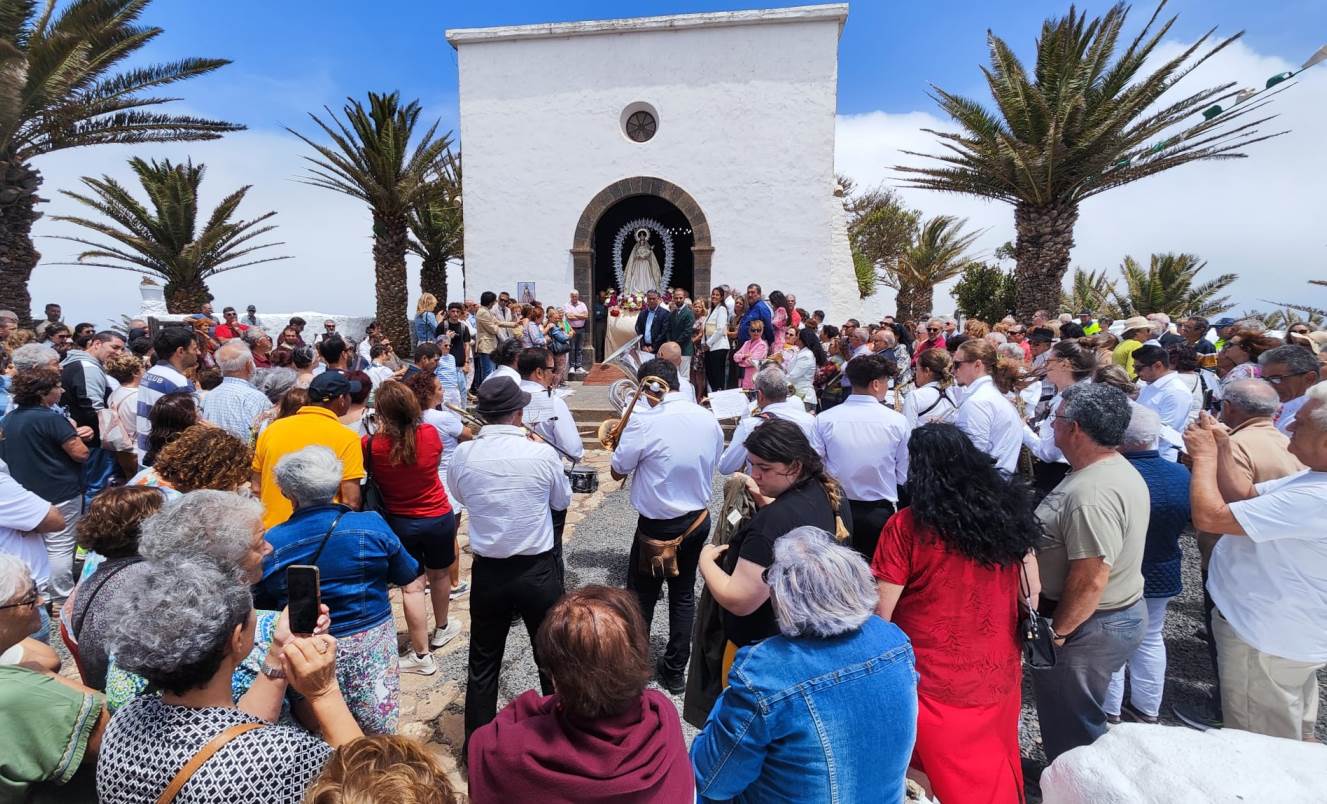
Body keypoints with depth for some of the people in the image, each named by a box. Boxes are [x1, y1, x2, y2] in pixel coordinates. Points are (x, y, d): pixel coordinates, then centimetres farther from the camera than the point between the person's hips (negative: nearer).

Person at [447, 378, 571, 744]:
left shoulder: (462, 454, -10)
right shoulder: (542, 454, -17)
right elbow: (562, 500, 3)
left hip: (487, 572, 2)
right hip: (537, 570, -2)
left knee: (483, 664, 18)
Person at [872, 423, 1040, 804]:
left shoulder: (907, 525, -22)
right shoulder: (1008, 511, -5)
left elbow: (880, 612, -19)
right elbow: (1031, 593, 5)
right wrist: (1014, 645, 19)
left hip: (933, 682, -5)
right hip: (997, 674, 6)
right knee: (993, 771, 28)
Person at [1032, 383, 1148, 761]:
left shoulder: (1092, 494, -29)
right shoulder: (1121, 470, 5)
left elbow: (1090, 580, -30)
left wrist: (1056, 632, -18)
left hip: (1089, 627, -10)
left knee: (1071, 732, 10)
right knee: (1084, 719, 26)